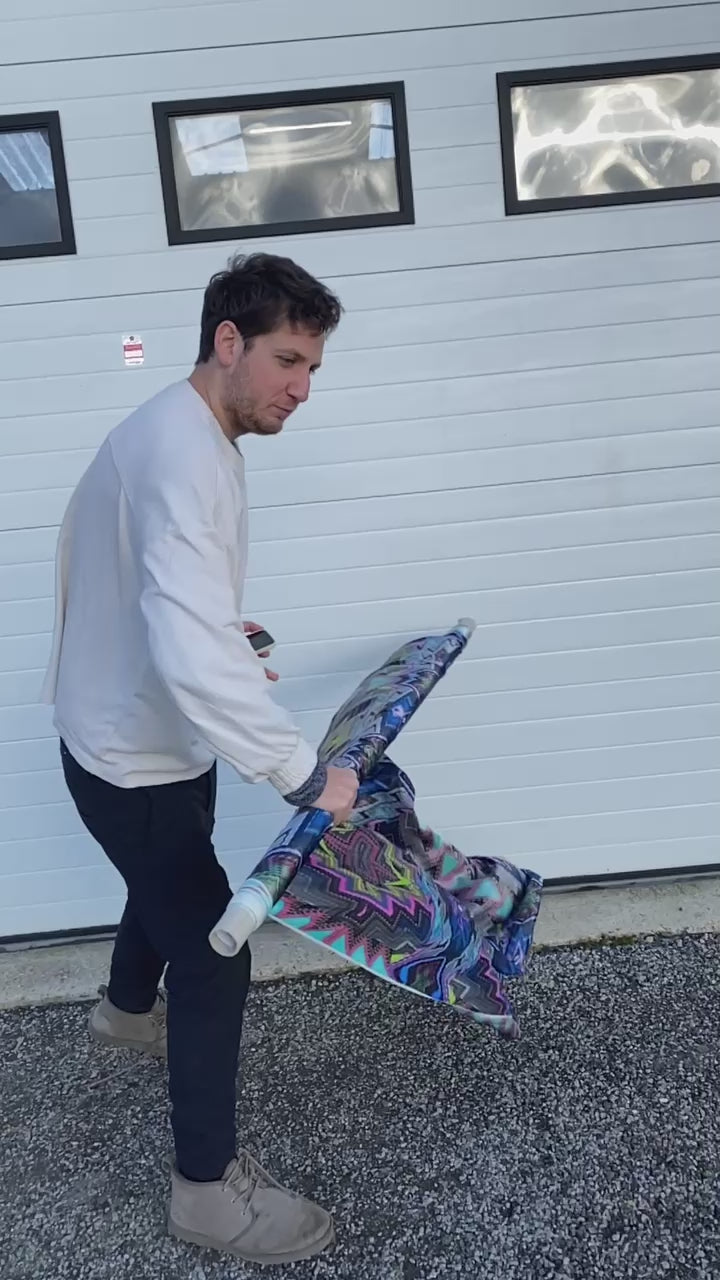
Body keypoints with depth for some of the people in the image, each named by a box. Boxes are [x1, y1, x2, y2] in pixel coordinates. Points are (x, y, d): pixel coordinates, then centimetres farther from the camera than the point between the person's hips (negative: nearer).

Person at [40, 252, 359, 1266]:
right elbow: (194, 659, -41)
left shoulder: (175, 431, 4)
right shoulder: (184, 456, -30)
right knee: (215, 958, 0)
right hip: (137, 764, -10)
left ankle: (128, 1011, 61)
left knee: (168, 890, 32)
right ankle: (209, 1190, 19)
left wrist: (224, 638, 13)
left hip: (141, 743, 10)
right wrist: (306, 775, -36)